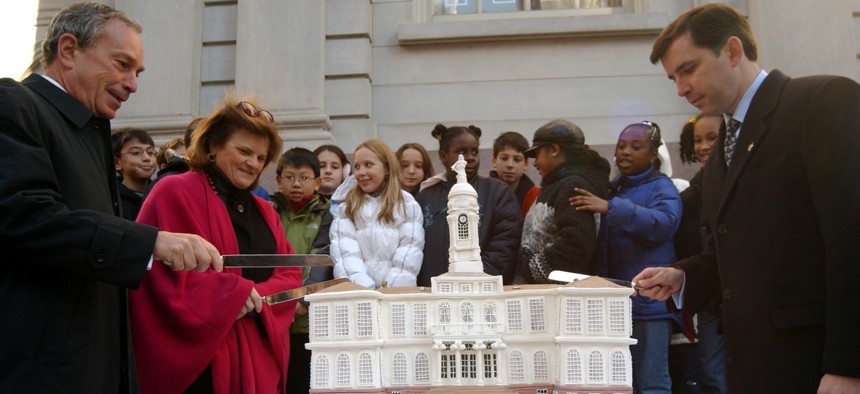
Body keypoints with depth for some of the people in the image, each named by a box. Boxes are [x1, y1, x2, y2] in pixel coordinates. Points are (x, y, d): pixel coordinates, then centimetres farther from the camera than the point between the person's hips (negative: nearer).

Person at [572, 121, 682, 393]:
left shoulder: (661, 188, -2)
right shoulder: (611, 189, 17)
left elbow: (664, 223, -24)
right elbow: (598, 242, 26)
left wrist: (610, 208, -27)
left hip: (649, 302, -7)